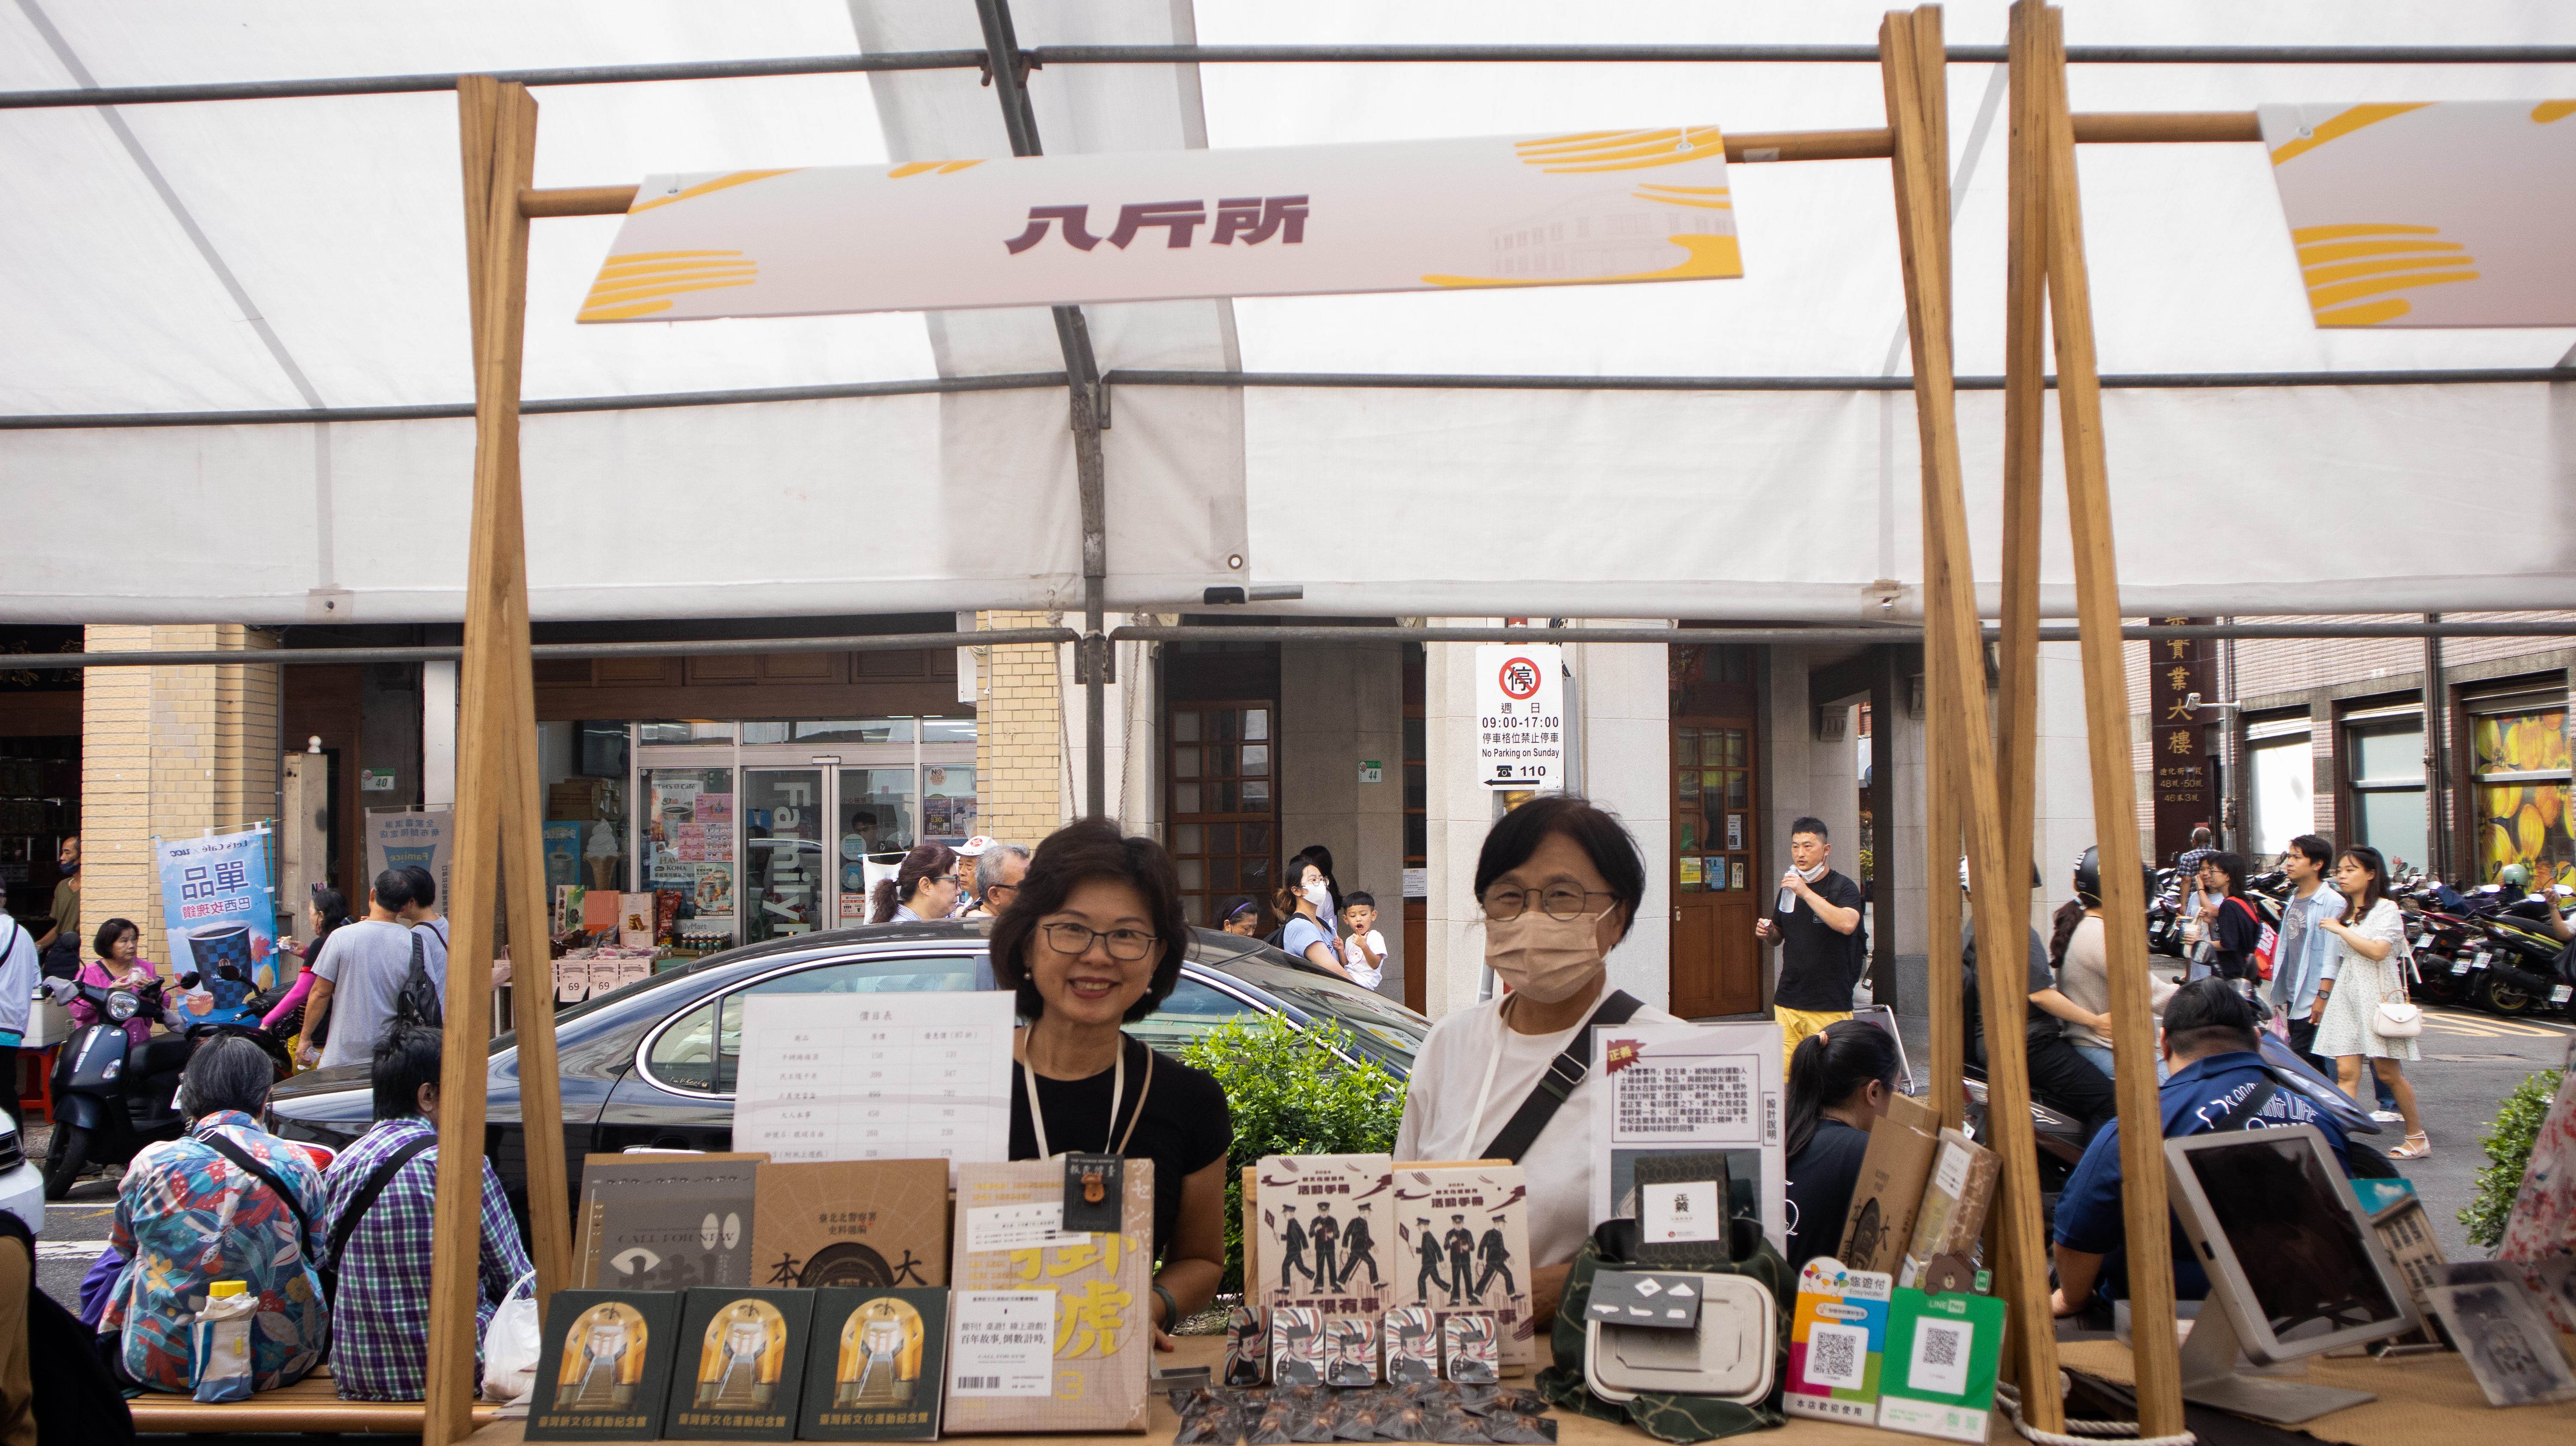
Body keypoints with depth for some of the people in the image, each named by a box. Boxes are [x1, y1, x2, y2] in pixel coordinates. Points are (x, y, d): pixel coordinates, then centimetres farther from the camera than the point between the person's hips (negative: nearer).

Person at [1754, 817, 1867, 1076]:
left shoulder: (1844, 888, -4)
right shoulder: (1789, 887, 14)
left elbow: (1847, 924, -24)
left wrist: (1806, 892, -25)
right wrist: (1767, 933, 3)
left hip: (1830, 1006, -5)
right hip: (1787, 1000, 5)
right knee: (1783, 1073, -1)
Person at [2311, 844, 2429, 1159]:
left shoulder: (2386, 909, -4)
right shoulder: (2344, 912, 17)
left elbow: (2378, 951, -19)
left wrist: (2340, 930, -12)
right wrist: (2323, 996, 23)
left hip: (2377, 994, -6)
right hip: (2346, 995, 6)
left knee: (2388, 1073, 0)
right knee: (2346, 1072, -5)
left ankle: (2417, 1138, 18)